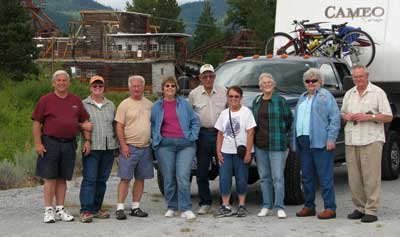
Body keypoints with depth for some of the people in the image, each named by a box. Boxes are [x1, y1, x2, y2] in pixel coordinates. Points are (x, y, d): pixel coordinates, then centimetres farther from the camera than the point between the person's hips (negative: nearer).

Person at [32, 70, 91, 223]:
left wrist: (87, 140, 5)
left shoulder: (76, 101, 11)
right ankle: (49, 211, 3)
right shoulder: (45, 100, 1)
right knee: (50, 178, -2)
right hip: (50, 143, -3)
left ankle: (60, 210, 15)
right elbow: (36, 123, -1)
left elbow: (85, 121, 15)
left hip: (69, 144, 3)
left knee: (62, 178, 9)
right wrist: (38, 143, -9)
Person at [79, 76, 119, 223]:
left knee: (102, 180, 8)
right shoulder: (84, 105, 2)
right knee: (89, 179, -10)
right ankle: (86, 211, -9)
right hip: (92, 148, -4)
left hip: (109, 147, 5)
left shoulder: (111, 105, 15)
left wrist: (117, 145, 14)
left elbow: (115, 126, 18)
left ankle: (96, 208, 17)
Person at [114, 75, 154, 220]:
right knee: (125, 178, -5)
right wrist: (123, 145, -13)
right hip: (129, 147, -5)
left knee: (140, 179, 8)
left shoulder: (149, 104, 12)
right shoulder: (125, 104, -2)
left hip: (146, 147, 5)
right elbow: (119, 127, -6)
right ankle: (120, 208, -2)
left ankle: (135, 207, 16)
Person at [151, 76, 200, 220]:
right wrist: (156, 140, 2)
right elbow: (152, 125, 14)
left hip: (185, 145, -1)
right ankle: (171, 208, 15)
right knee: (168, 179, 3)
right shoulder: (156, 106, 11)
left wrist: (192, 137, 2)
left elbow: (195, 122, 13)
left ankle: (186, 209, -7)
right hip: (165, 145, 1)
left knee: (183, 177, -11)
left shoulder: (184, 104, 11)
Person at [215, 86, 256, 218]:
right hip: (226, 152, 4)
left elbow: (250, 134, -7)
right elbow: (220, 134, 12)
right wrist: (218, 151, 4)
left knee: (242, 179, 2)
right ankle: (225, 207, 2)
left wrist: (248, 152, -13)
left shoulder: (246, 112, -2)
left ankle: (242, 205, 13)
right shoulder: (224, 113, 11)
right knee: (224, 179, -3)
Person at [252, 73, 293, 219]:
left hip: (276, 145, -5)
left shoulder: (280, 101, -1)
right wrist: (255, 138, 10)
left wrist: (282, 133, 5)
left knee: (278, 177, -6)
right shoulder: (256, 101, 12)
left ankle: (279, 207, -2)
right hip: (260, 145, 5)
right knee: (264, 177, 9)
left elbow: (289, 119, 4)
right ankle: (266, 206, 16)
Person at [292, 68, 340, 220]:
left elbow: (335, 118, -7)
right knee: (306, 177, 10)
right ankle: (309, 206, 19)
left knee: (325, 177, -6)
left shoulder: (325, 96, 1)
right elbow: (296, 120, 24)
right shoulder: (302, 98, 21)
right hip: (304, 143, 7)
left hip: (320, 143, -7)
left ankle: (330, 208, -4)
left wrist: (331, 139, -15)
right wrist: (294, 141, 16)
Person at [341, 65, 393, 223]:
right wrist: (346, 116, 2)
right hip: (351, 140, 5)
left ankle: (371, 210, -6)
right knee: (354, 177, 5)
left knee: (371, 176, -7)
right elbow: (342, 113, 26)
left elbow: (388, 117, -2)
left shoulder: (378, 92, 1)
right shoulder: (349, 94, 17)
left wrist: (368, 117, -13)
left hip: (371, 140, -5)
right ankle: (360, 207, 15)